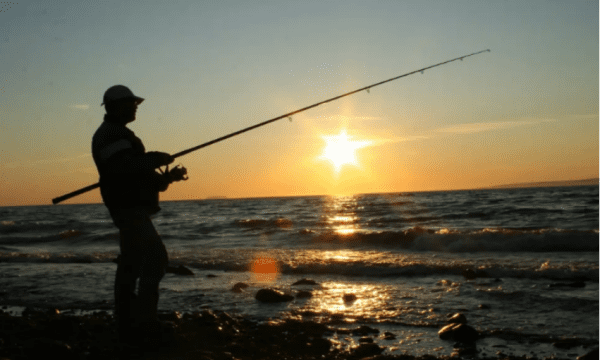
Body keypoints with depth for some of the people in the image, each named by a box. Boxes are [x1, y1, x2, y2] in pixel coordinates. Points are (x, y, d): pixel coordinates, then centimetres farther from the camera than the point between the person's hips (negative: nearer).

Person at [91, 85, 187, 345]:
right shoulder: (111, 134, -10)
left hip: (131, 208, 11)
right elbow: (121, 167, -27)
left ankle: (128, 325, 15)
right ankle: (142, 320, -13)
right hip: (129, 208, -11)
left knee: (131, 265, 10)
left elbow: (135, 173, 25)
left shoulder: (118, 134, 24)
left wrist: (165, 177, 12)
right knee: (156, 258, -15)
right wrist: (155, 159, -19)